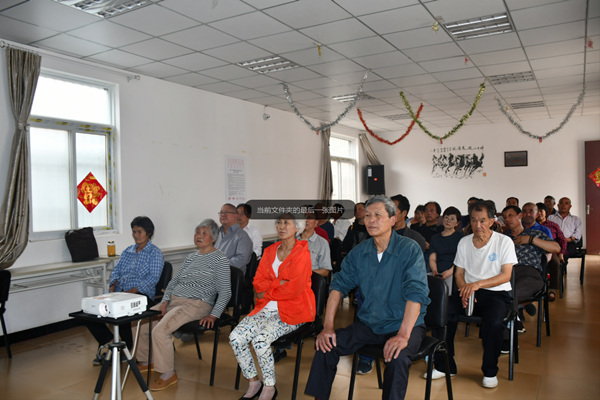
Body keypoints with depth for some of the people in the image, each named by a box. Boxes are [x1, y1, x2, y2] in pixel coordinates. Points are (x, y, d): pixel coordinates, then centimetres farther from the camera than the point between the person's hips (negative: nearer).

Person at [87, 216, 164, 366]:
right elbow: (116, 271, 15)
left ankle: (127, 347, -7)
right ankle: (111, 342, 2)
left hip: (141, 295, -6)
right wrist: (112, 287, -6)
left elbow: (153, 278, -11)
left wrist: (131, 291, -20)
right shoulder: (127, 251, 20)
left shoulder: (155, 253, 0)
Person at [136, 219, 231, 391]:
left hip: (196, 304, -8)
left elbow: (225, 292, -10)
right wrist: (164, 301, 3)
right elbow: (174, 281, 18)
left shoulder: (220, 260, -6)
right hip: (174, 300, 8)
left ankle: (169, 374, -8)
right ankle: (146, 362, 24)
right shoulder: (192, 257, 17)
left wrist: (214, 315, -20)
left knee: (160, 330, -25)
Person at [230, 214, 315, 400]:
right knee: (236, 337, -14)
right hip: (267, 308, 6)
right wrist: (280, 283, -10)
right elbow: (258, 282, 7)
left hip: (293, 310, -6)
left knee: (260, 339, -28)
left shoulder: (302, 253, -7)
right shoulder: (270, 251, 14)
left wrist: (267, 293, -5)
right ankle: (253, 383, 6)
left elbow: (294, 289, -15)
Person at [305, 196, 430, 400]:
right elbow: (339, 285, 2)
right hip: (368, 324, 4)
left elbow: (415, 293, -21)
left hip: (403, 325, -4)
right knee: (327, 344, -11)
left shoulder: (409, 249, -13)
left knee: (397, 357, -33)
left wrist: (403, 335, -31)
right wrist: (328, 326, -8)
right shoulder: (359, 252, 2)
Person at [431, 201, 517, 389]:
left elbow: (506, 275, -12)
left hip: (496, 293, -3)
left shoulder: (504, 242, -3)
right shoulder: (464, 242, 8)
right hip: (468, 290, 3)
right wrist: (464, 290, -11)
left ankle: (490, 371, -5)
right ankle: (444, 366, -7)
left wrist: (478, 284, -26)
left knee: (494, 324, -34)